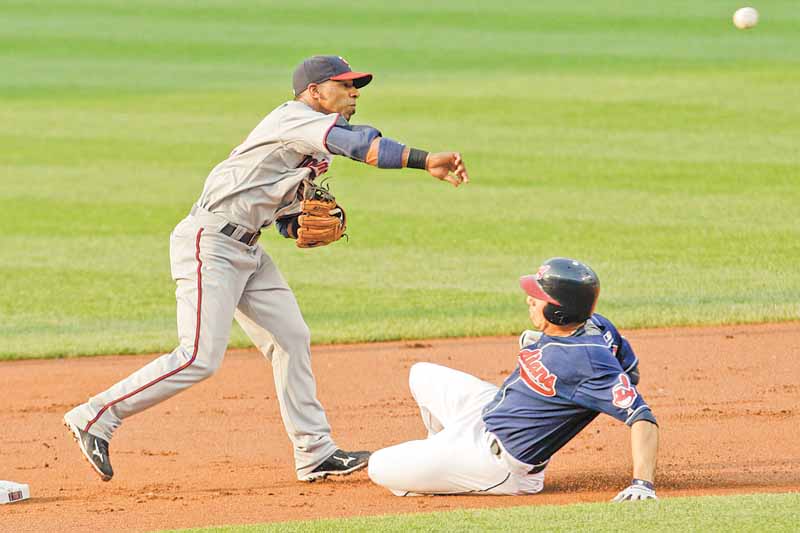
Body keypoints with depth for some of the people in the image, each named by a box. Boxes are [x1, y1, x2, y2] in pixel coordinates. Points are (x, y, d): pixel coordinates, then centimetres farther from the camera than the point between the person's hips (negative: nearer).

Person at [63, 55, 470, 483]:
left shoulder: (314, 152, 18)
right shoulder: (296, 118, -12)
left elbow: (288, 221, 22)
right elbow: (356, 143, -29)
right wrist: (425, 160, -36)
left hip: (247, 253, 10)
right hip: (209, 243, -10)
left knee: (291, 340, 8)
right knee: (199, 358, -15)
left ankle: (315, 454, 14)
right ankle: (95, 416, -8)